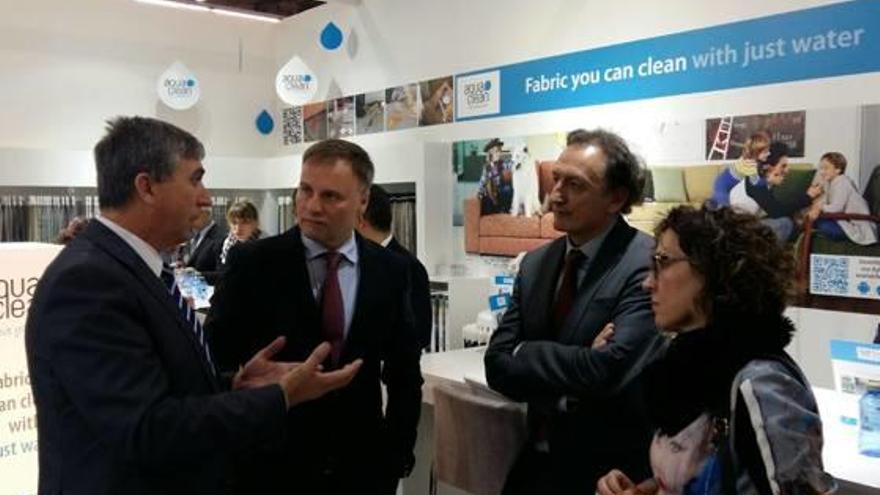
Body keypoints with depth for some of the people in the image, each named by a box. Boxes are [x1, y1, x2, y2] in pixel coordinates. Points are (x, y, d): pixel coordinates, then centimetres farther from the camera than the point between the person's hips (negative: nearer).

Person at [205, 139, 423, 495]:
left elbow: (404, 371, 6)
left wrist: (397, 456, 3)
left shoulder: (389, 270, -2)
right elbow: (217, 354, -6)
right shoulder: (253, 262, -9)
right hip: (272, 466, -2)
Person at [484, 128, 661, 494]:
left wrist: (524, 353, -14)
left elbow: (611, 368, -27)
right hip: (537, 461, 6)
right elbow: (497, 364, -2)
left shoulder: (648, 264, -18)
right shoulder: (535, 263, 2)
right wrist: (565, 392, -18)